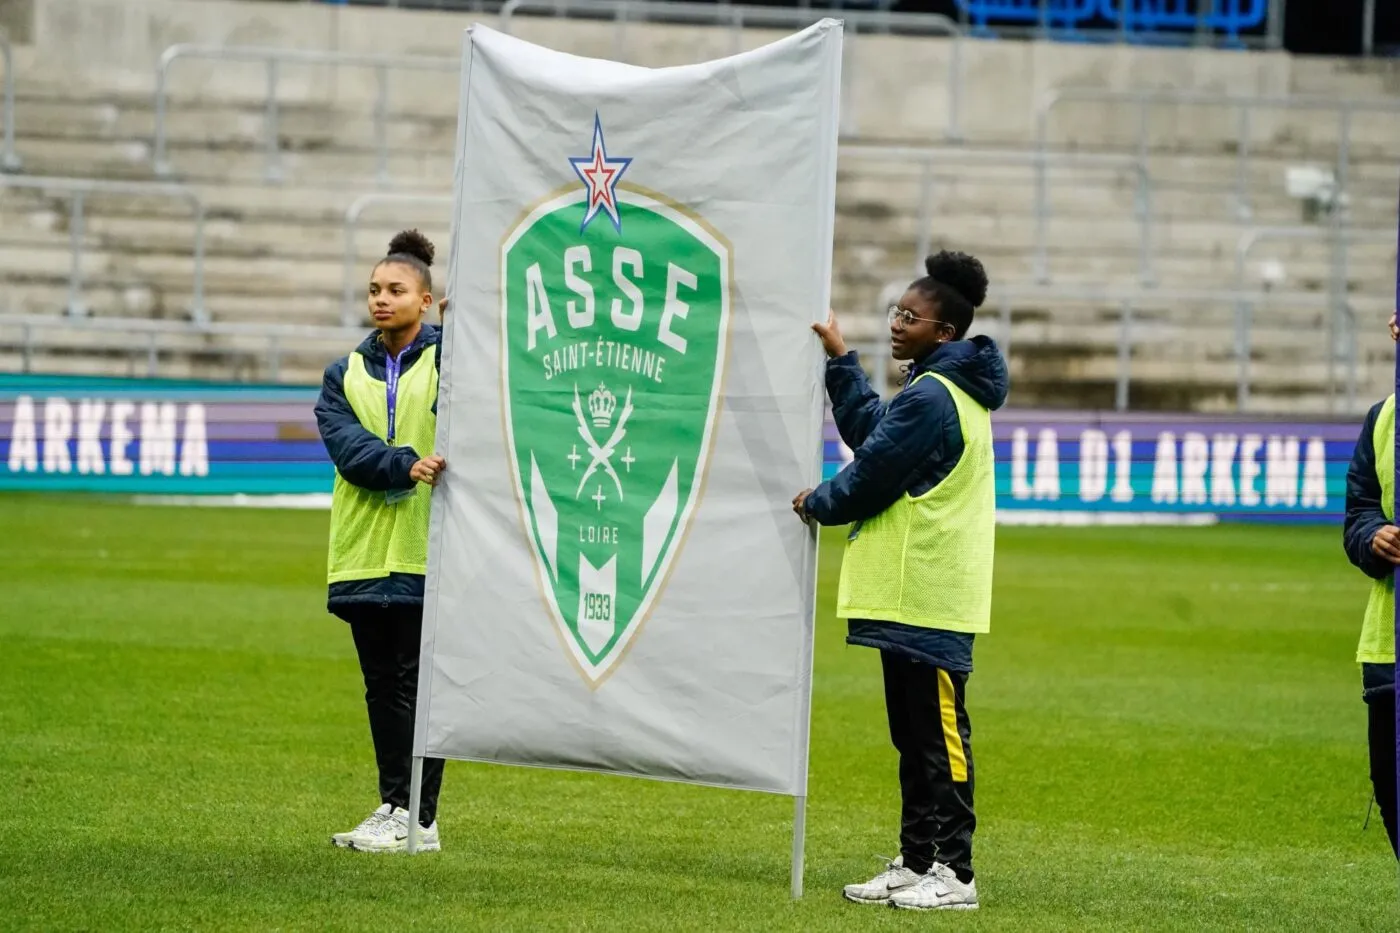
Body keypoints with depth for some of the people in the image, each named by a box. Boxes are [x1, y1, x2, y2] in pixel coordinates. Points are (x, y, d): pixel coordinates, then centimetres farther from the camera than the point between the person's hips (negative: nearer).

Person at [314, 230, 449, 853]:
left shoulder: (448, 358, 4)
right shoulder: (345, 374, 13)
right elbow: (345, 444, -3)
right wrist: (406, 465, -20)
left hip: (428, 548, -5)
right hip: (364, 550, 5)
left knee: (418, 683, -5)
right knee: (381, 685, 9)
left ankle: (418, 819, -3)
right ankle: (394, 807, 17)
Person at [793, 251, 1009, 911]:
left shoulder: (930, 399, -17)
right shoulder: (949, 391, 16)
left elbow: (872, 476, -14)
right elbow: (870, 432, 25)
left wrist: (817, 504, 4)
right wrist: (840, 361, 27)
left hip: (928, 600, -11)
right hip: (910, 593, 11)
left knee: (938, 736, -8)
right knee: (915, 737, 14)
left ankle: (953, 874, -6)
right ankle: (917, 862, 18)